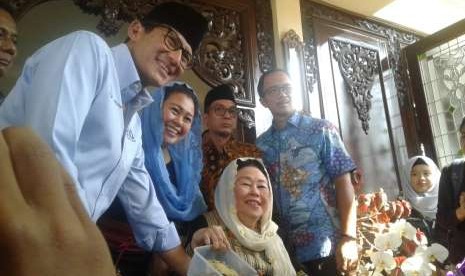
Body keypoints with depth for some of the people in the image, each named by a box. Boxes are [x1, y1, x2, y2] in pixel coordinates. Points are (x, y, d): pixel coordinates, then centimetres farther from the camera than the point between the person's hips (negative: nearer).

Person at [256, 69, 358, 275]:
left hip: (324, 248, -3)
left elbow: (343, 182, -7)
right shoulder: (261, 144, 6)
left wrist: (348, 237, -16)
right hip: (282, 250, 3)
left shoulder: (321, 130, -2)